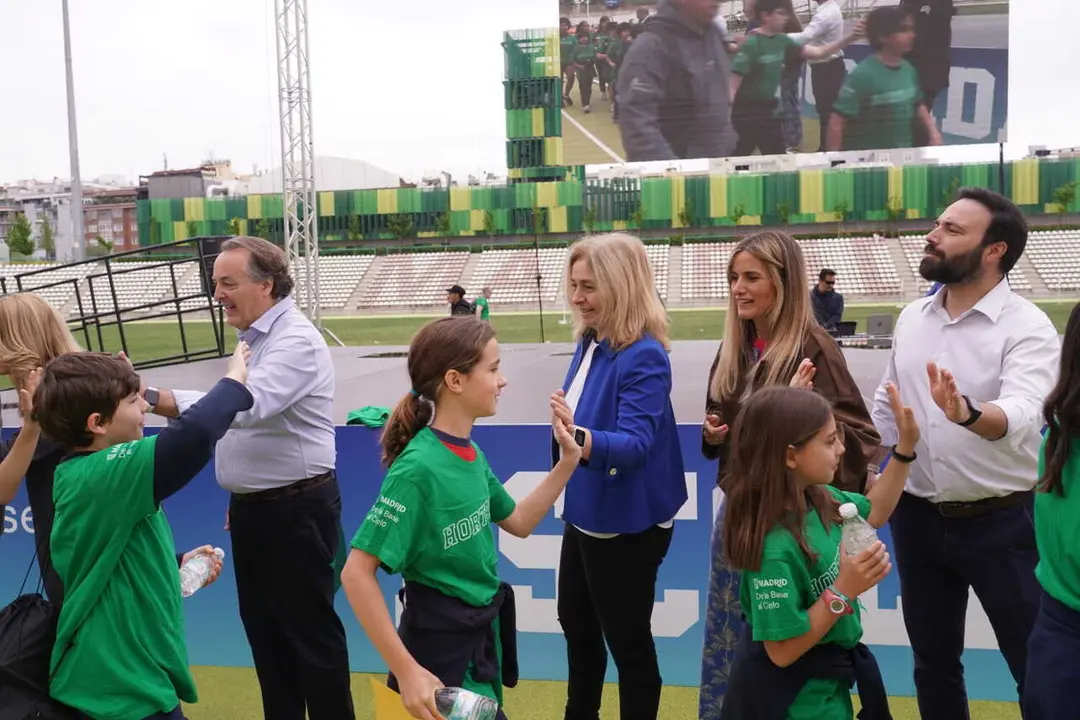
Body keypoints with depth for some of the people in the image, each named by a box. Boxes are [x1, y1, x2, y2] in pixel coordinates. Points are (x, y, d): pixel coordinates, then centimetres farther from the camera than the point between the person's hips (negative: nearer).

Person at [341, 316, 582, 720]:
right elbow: (357, 573, -25)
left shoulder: (471, 453, -1)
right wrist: (406, 670, -26)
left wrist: (568, 461, 4)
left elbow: (518, 523, 14)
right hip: (441, 644, -8)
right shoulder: (419, 467, -24)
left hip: (483, 636, 8)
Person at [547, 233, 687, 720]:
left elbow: (636, 441, -34)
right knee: (576, 622, 26)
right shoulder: (589, 343, 1)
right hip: (584, 511, 10)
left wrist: (582, 438, -50)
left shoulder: (644, 356, -24)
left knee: (628, 640, 8)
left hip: (625, 522, -10)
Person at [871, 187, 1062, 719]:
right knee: (932, 663, 19)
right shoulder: (910, 318, 3)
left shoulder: (1027, 328, -14)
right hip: (917, 518, 5)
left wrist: (968, 414, -53)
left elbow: (1021, 414, -32)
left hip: (1000, 522, -5)